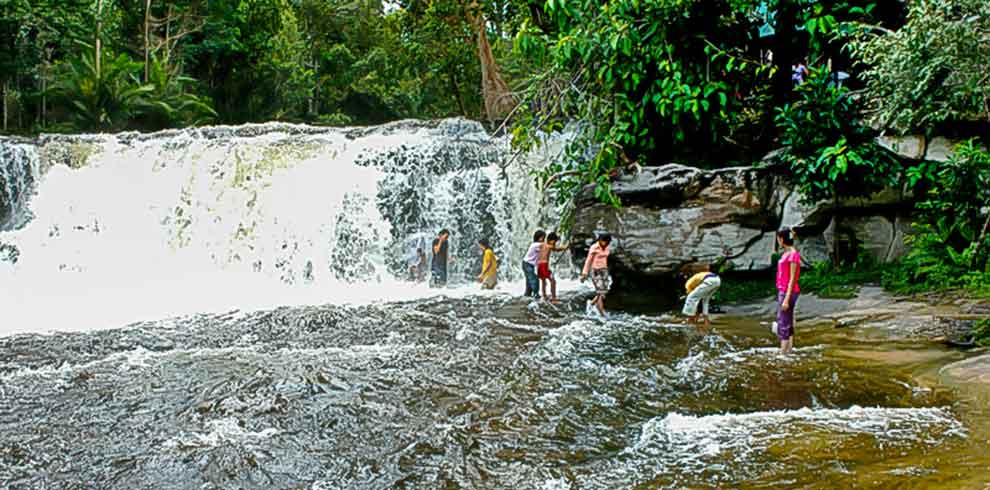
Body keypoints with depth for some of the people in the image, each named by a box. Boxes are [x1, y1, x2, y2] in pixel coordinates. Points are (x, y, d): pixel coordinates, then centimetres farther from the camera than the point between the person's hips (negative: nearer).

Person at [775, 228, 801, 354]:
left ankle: (783, 354, -8)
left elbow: (793, 279, -17)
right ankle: (789, 352, 13)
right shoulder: (786, 254, 13)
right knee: (788, 326, 10)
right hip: (783, 292, 10)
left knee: (783, 326, -9)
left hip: (788, 293, -10)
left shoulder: (793, 255, -15)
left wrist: (786, 299, -20)